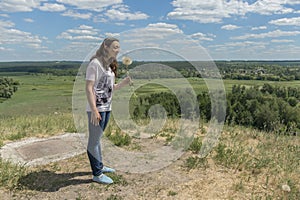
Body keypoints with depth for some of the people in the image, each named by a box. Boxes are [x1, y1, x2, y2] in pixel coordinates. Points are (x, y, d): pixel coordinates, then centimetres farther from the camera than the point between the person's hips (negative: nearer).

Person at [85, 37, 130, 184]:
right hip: (96, 109, -8)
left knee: (97, 138, 20)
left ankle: (99, 166, 32)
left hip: (106, 108, 8)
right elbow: (89, 88, -17)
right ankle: (97, 174, 11)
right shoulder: (95, 63, -13)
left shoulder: (110, 65, 14)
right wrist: (94, 110, -22)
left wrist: (122, 84, -1)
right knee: (94, 140, 1)